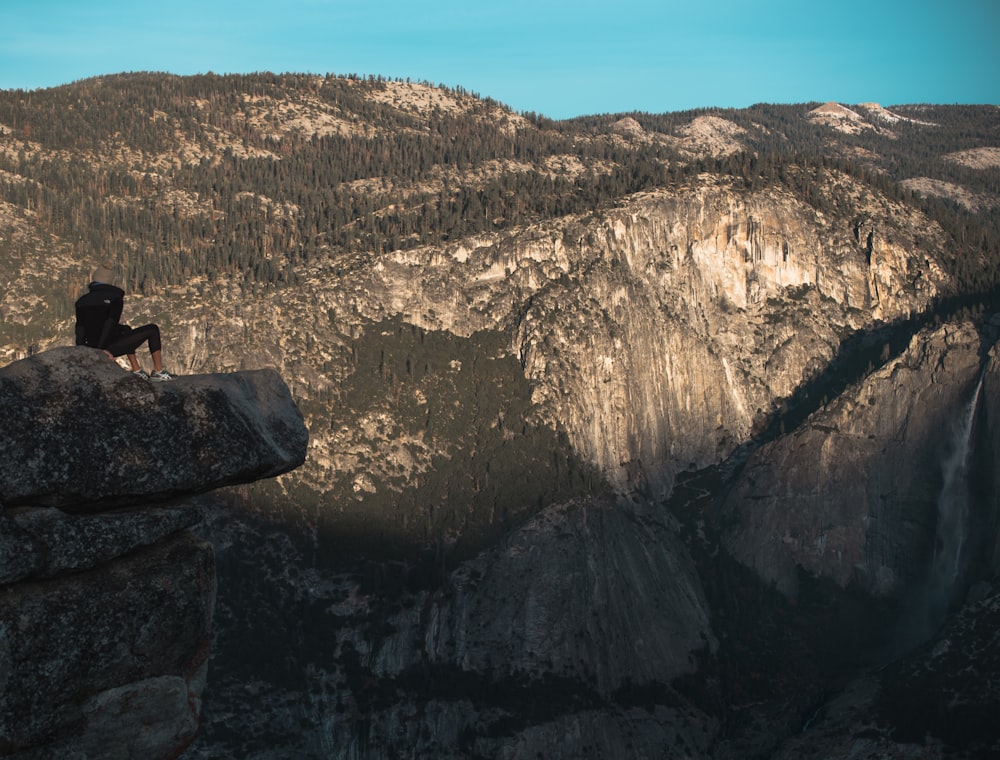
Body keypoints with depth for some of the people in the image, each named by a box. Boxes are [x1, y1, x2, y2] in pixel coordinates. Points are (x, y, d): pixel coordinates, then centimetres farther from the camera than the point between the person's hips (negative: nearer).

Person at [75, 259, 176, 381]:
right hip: (112, 347, -6)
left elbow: (80, 328, -1)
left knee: (126, 330, 36)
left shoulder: (81, 301, 6)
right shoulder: (116, 297, -6)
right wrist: (102, 348, -20)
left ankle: (136, 370, 33)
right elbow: (110, 323, -17)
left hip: (93, 346, 6)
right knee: (152, 329, 12)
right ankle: (158, 372, 13)